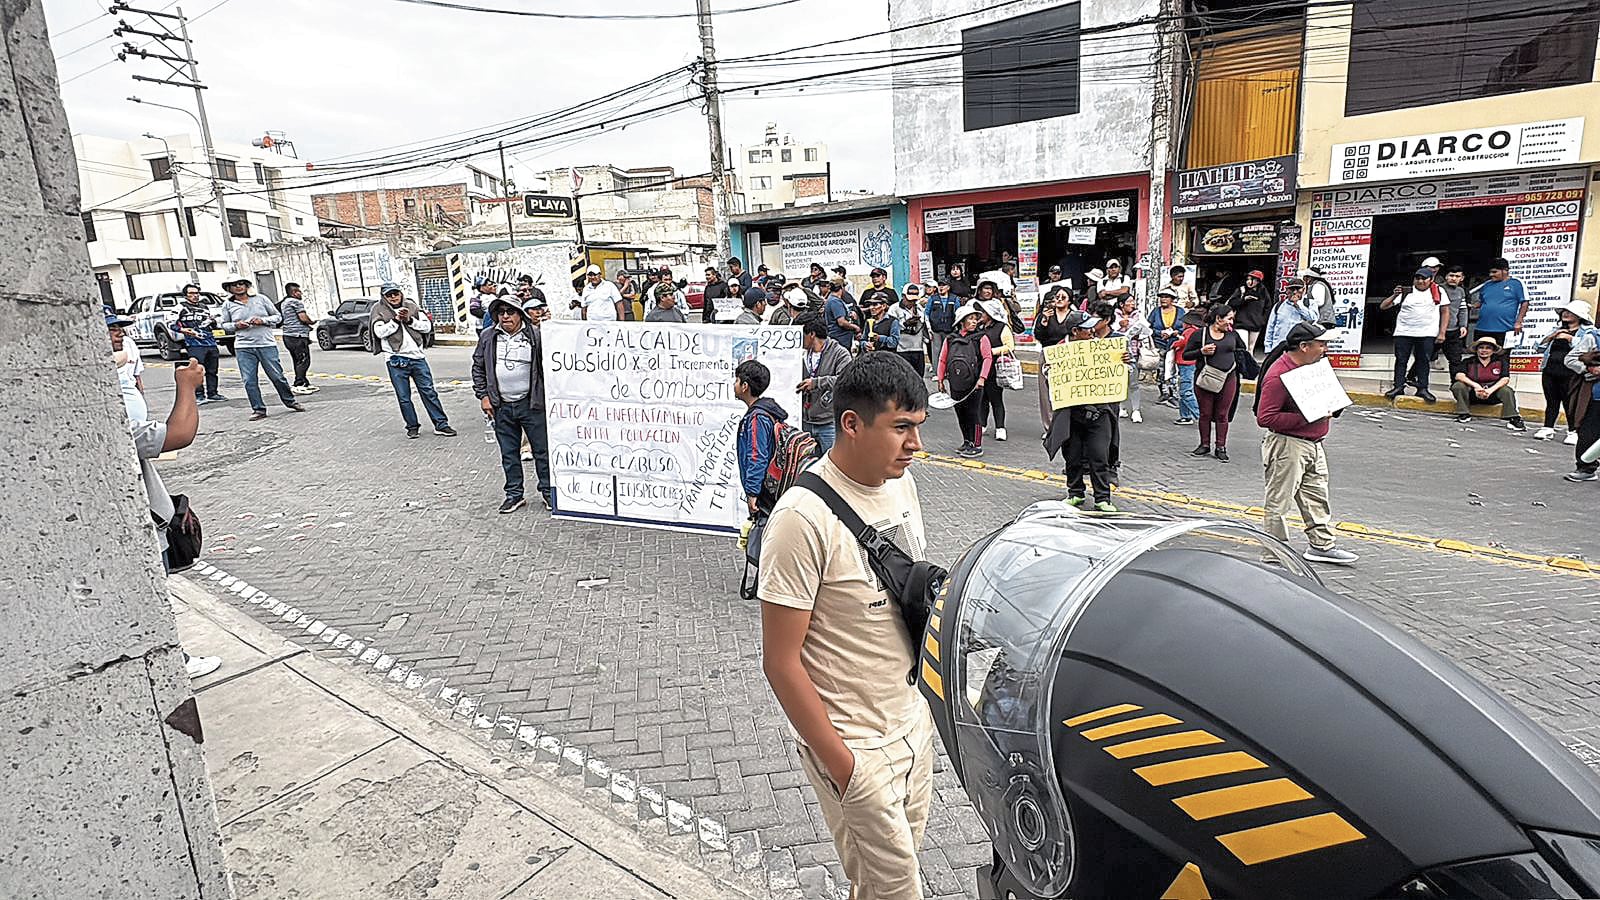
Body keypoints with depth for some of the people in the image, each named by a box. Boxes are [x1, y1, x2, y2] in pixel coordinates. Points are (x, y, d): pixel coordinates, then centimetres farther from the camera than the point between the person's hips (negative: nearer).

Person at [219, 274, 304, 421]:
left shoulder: (261, 298, 5)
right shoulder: (228, 305, 8)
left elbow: (277, 316, 8)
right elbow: (224, 325, 16)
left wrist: (263, 320, -9)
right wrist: (236, 325, -5)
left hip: (267, 344, -1)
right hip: (243, 348, 1)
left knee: (277, 376, 0)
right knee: (249, 380, -2)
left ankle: (290, 401, 18)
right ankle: (258, 409, 6)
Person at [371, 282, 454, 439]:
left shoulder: (411, 305, 10)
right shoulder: (379, 309, 3)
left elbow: (427, 326, 4)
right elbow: (379, 332, -10)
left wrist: (410, 320, -9)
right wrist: (396, 320, -14)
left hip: (417, 356, 2)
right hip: (396, 360, -2)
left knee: (429, 392, 2)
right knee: (404, 397, 5)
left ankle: (441, 425, 5)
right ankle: (412, 426, 17)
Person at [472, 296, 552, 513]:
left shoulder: (535, 335, -3)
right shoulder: (487, 337, 6)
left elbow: (548, 366, 1)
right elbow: (478, 367, 13)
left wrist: (549, 397, -3)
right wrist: (483, 395, 4)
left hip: (531, 404, -3)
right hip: (501, 406, 3)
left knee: (542, 449, 3)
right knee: (509, 453, 10)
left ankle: (548, 491, 17)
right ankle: (514, 495, 21)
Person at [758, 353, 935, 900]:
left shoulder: (900, 482, -2)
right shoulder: (804, 519, -26)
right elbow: (780, 661, -21)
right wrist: (840, 765, -16)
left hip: (912, 720, 7)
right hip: (855, 744, -7)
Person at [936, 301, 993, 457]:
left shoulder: (981, 337, -2)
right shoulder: (951, 339, 8)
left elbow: (988, 358, -7)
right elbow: (942, 360, 14)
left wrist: (982, 378, -16)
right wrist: (940, 379, 12)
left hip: (974, 384, -4)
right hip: (955, 385, 4)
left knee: (974, 414, -2)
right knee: (960, 414, 12)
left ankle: (977, 445, 6)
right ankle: (967, 442, 26)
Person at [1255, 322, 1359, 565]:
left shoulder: (1313, 365, 9)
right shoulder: (1278, 375, -20)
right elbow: (1265, 418, -25)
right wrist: (1306, 418, -25)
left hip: (1314, 444, 10)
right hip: (1287, 446, -10)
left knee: (1317, 497, 18)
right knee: (1278, 501, 0)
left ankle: (1322, 545, 30)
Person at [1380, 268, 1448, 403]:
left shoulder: (1438, 291, 7)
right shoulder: (1405, 292, 3)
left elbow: (1445, 312, 9)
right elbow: (1383, 306, 0)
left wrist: (1441, 333, 3)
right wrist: (1395, 295, -17)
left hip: (1427, 333, 0)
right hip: (1404, 332, 0)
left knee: (1423, 361, 1)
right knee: (1401, 360, 0)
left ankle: (1423, 389, 6)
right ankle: (1398, 387, 6)